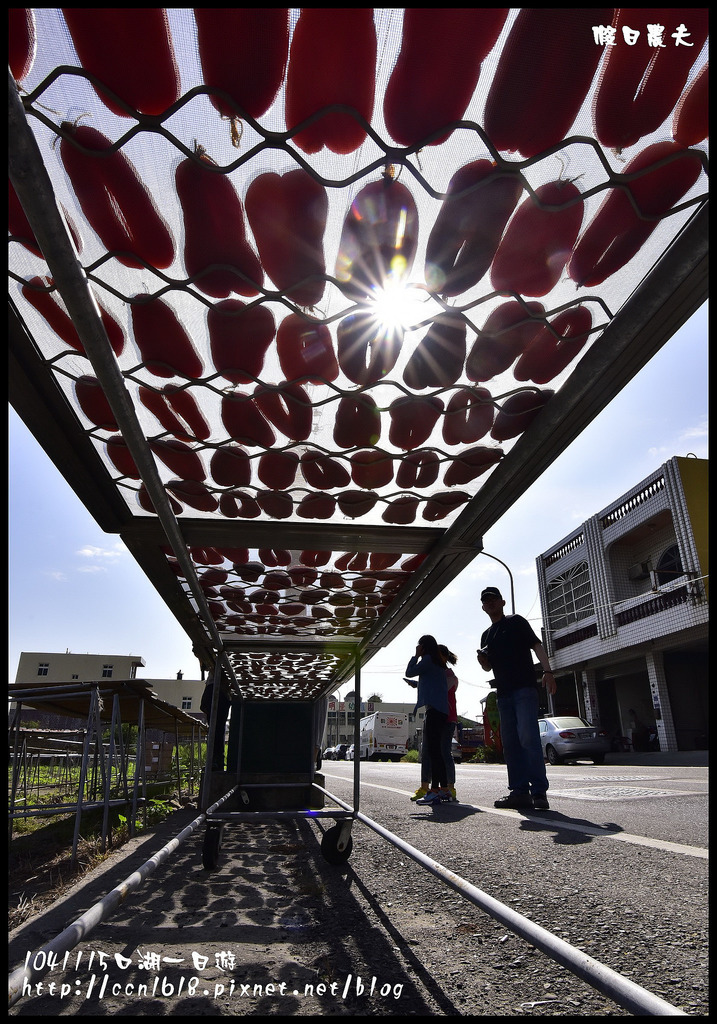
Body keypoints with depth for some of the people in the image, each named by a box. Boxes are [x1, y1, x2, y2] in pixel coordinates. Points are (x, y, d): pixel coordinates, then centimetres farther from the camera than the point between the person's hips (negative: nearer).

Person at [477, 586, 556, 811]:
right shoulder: (486, 636, 21)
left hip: (524, 688, -7)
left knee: (528, 737, -14)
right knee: (510, 742, 4)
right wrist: (483, 661, 3)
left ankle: (539, 792, -13)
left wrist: (547, 671, -19)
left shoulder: (516, 622, 4)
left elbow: (537, 645, -5)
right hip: (503, 693, 7)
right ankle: (519, 791, 8)